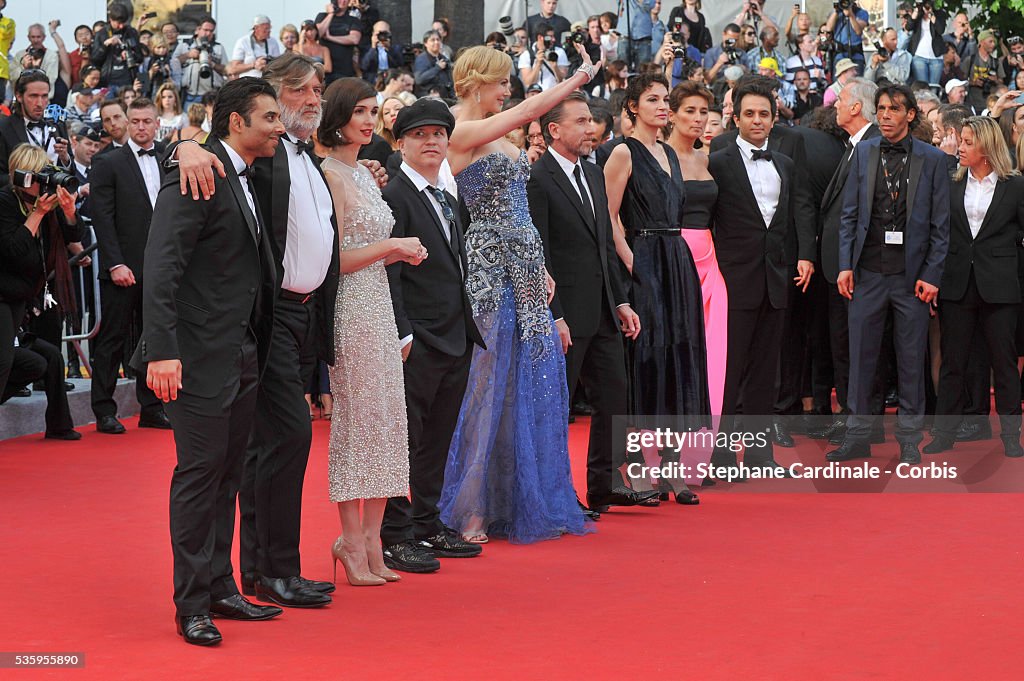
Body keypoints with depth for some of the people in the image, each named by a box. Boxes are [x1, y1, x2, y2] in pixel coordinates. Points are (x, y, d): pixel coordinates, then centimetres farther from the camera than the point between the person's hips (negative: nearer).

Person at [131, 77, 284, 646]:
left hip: (245, 357, 9)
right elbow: (160, 269, -21)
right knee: (200, 471, -4)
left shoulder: (248, 179, 15)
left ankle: (220, 589, 23)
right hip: (201, 357, -9)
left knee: (227, 474, 14)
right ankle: (191, 605, 3)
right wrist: (162, 351, -27)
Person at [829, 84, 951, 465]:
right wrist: (845, 265, 0)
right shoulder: (863, 153, 6)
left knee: (911, 359, 5)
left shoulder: (933, 159, 0)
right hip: (868, 273, 2)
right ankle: (857, 436, 13)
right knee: (861, 357, 5)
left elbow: (940, 224, 0)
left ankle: (909, 440, 15)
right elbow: (849, 214, 7)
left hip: (912, 275, -2)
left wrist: (931, 275, -6)